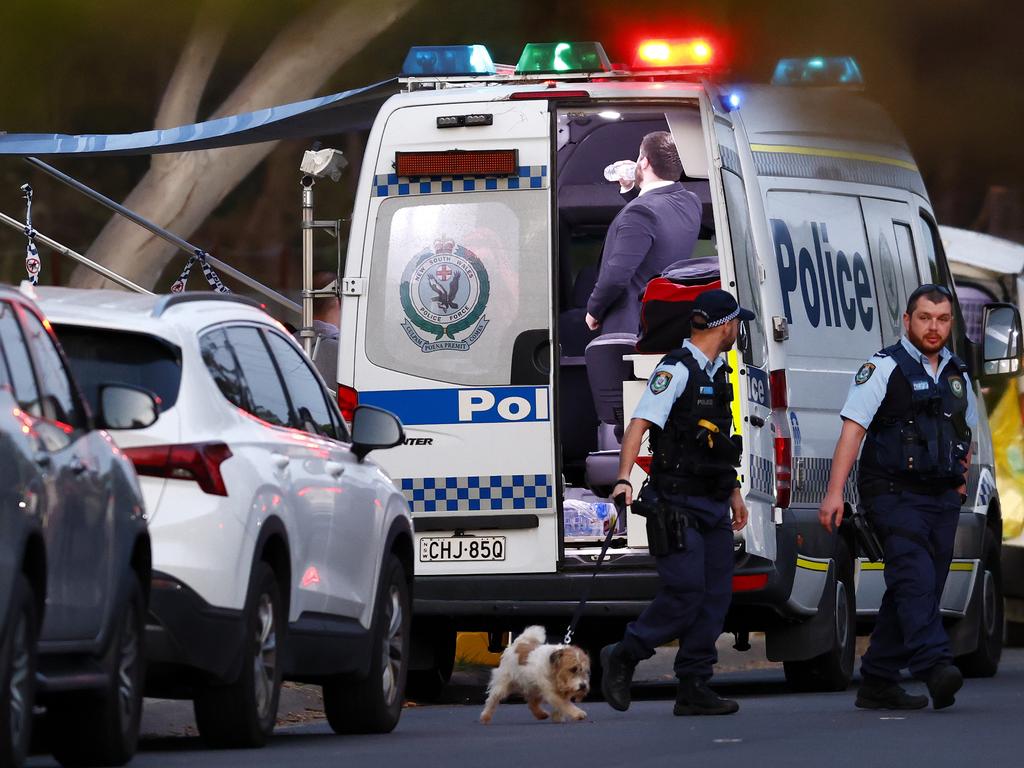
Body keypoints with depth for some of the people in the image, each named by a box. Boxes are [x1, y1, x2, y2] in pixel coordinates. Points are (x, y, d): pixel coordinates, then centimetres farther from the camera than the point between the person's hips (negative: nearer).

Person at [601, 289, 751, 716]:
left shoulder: (718, 372, 18)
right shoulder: (676, 369, -10)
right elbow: (640, 423, -19)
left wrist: (733, 492, 28)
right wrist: (624, 479, -30)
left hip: (713, 505, 9)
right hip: (678, 504, -9)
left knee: (715, 596, 3)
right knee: (685, 592, -13)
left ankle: (694, 689, 5)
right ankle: (623, 657, 3)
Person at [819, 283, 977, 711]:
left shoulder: (958, 376, 17)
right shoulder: (884, 368, -3)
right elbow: (853, 430, -10)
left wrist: (960, 477, 18)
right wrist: (835, 492, -18)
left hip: (942, 499, 7)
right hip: (894, 495, -7)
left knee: (919, 591, 5)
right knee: (915, 577, -22)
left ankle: (878, 683, 11)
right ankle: (935, 668, -36)